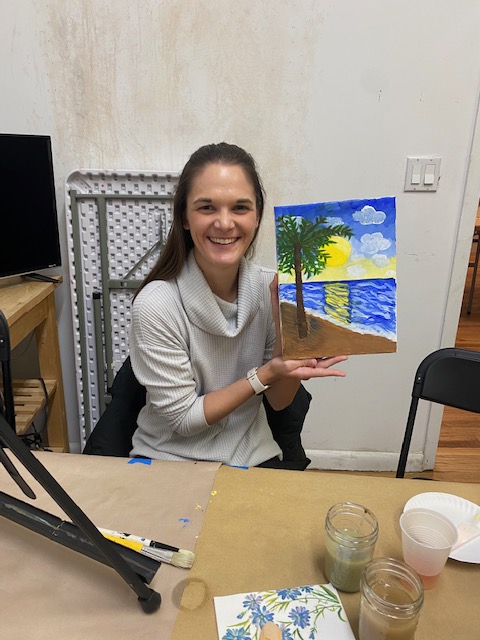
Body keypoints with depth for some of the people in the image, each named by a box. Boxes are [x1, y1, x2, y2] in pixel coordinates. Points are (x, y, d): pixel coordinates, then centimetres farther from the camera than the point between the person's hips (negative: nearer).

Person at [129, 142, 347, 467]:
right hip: (172, 461, -1)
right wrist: (264, 375, -24)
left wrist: (283, 319, -19)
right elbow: (182, 419, -15)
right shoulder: (156, 305, -22)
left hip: (255, 456, 2)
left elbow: (279, 401, -5)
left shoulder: (270, 287, -11)